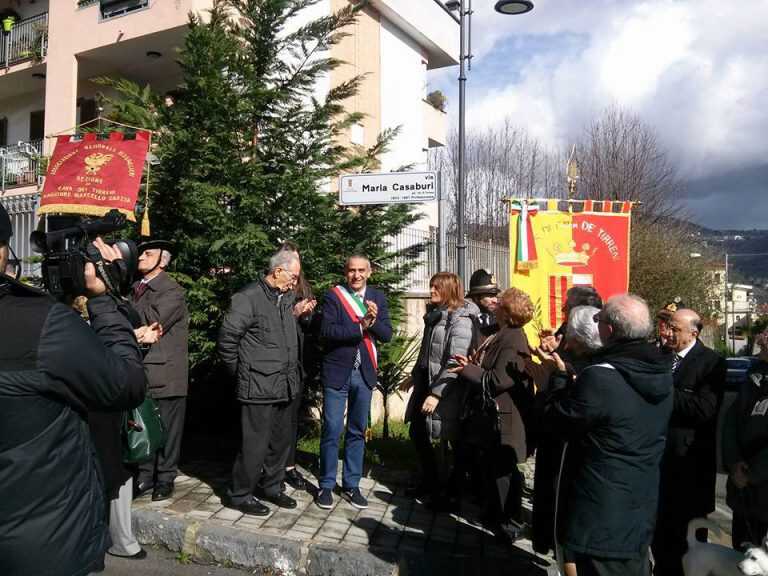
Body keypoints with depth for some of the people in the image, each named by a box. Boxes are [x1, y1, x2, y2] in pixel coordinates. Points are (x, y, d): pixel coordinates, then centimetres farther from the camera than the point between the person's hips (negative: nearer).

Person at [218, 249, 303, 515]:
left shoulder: (286, 299, 12)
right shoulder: (249, 298, -13)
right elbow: (227, 337, -12)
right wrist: (239, 372, -5)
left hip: (284, 386, 8)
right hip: (259, 388, -8)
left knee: (281, 441, 17)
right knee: (256, 444, 0)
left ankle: (272, 487, 34)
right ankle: (241, 495, 17)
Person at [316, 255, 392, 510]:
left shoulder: (377, 297, 6)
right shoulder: (333, 295, -5)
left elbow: (387, 335, 0)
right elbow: (326, 330, -17)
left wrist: (373, 320, -19)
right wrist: (360, 326, -23)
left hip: (364, 373, 4)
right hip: (337, 372, -3)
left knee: (357, 431, 12)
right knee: (331, 431, 1)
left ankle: (351, 485, 24)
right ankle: (326, 485, 16)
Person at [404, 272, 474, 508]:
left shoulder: (459, 320, -14)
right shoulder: (433, 314, 12)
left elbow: (455, 362, -21)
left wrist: (436, 393, -24)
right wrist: (414, 375, 21)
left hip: (444, 391, -9)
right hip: (424, 384, 9)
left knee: (447, 442, 1)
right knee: (416, 433, 15)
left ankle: (445, 491, 19)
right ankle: (429, 482, 33)